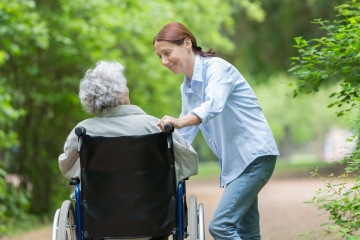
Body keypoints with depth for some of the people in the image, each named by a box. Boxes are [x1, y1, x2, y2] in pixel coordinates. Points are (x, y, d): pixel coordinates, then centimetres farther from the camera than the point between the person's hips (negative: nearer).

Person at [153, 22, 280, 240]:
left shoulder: (216, 68, -13)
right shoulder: (187, 87, 12)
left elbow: (213, 105, -33)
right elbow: (186, 134, 17)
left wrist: (179, 122, -49)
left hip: (255, 156, -9)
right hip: (234, 162, 9)